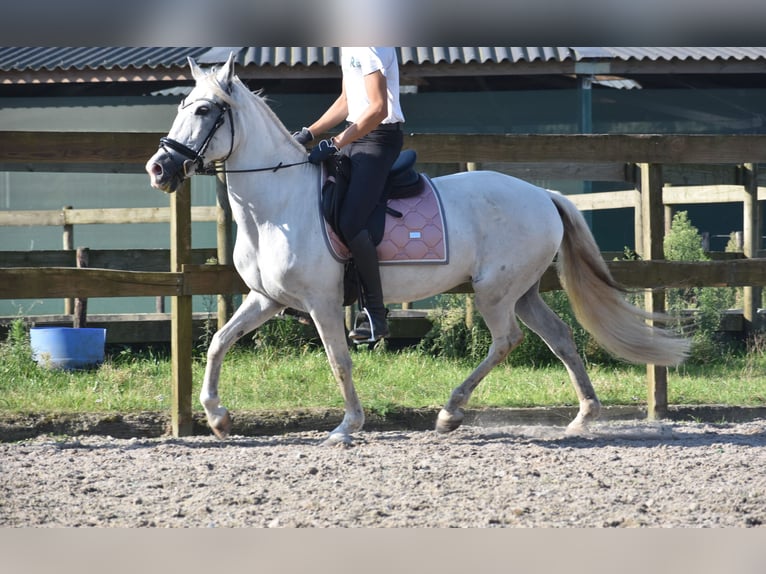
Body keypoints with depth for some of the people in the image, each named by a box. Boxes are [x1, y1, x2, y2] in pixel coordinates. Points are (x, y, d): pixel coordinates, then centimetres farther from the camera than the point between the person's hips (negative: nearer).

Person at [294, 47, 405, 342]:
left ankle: (376, 315, -15)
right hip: (355, 137, 11)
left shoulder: (370, 45, -18)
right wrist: (309, 133, 15)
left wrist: (333, 145, -23)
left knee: (350, 223, -21)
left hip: (378, 138, -11)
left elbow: (378, 109, -23)